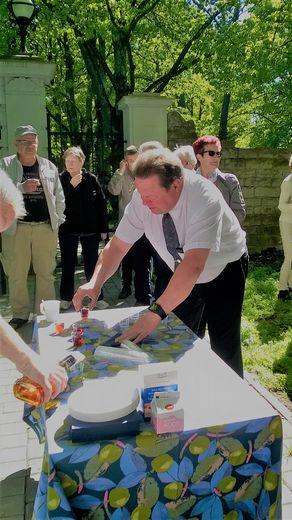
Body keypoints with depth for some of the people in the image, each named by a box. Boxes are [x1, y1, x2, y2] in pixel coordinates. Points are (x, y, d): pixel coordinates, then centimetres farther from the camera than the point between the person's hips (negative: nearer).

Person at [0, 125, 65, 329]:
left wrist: (57, 220, 6)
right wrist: (22, 187, -19)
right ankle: (20, 314, 18)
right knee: (16, 274, 4)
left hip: (45, 228, 2)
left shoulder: (49, 166, 10)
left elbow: (59, 196, 13)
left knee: (46, 273, 7)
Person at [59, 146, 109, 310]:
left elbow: (101, 204, 0)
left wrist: (104, 229, -2)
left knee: (92, 265, 9)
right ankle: (66, 298, 23)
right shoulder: (61, 179, -3)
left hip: (90, 229, 0)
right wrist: (71, 186, -19)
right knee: (68, 265, 10)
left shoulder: (91, 179, -2)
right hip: (68, 229, 0)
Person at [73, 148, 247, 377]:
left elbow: (193, 265, -45)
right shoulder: (142, 198, -20)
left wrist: (155, 313, -49)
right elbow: (117, 245, -16)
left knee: (223, 347, -4)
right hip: (181, 276, 4)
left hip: (224, 270, -4)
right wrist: (95, 283, -33)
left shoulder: (204, 198, -36)